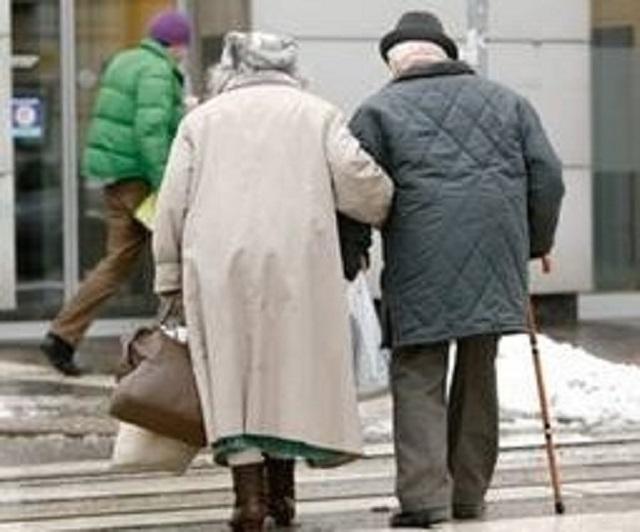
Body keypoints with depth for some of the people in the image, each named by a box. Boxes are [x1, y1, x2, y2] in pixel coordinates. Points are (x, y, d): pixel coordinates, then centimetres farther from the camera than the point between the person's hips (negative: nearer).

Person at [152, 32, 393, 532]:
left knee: (233, 375, 4)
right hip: (299, 260, 0)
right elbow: (356, 177, -1)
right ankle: (282, 490, 13)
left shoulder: (202, 119, 16)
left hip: (217, 264, 0)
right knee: (292, 367, 11)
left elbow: (173, 204, 9)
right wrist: (387, 208, 17)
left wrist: (170, 279, 14)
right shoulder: (317, 112, 13)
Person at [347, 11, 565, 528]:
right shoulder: (507, 101, 16)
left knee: (418, 375, 0)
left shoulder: (380, 110, 5)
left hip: (421, 264, -3)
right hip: (496, 258, 3)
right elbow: (547, 175, 11)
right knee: (478, 374, 13)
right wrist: (536, 243, 23)